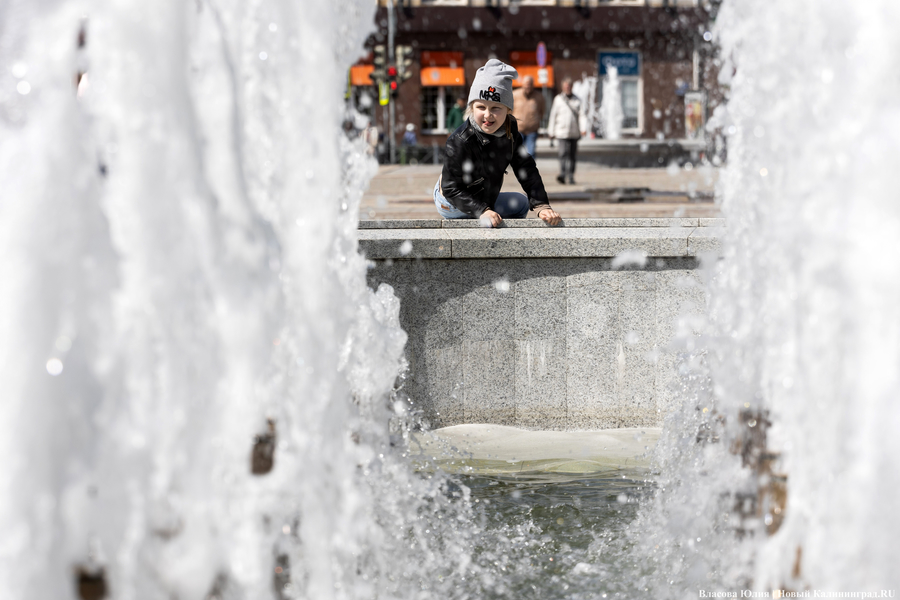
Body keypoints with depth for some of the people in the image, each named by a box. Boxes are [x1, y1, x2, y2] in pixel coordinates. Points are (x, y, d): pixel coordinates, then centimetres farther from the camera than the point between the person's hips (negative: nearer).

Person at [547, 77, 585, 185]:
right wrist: (551, 132, 5)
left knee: (573, 155, 5)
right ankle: (562, 174, -26)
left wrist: (582, 128, -10)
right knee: (564, 153, -17)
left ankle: (570, 176, 11)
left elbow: (581, 114, 4)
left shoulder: (577, 100, 11)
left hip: (574, 133, 3)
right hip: (562, 132, -3)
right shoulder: (558, 99, 6)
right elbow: (553, 116, 8)